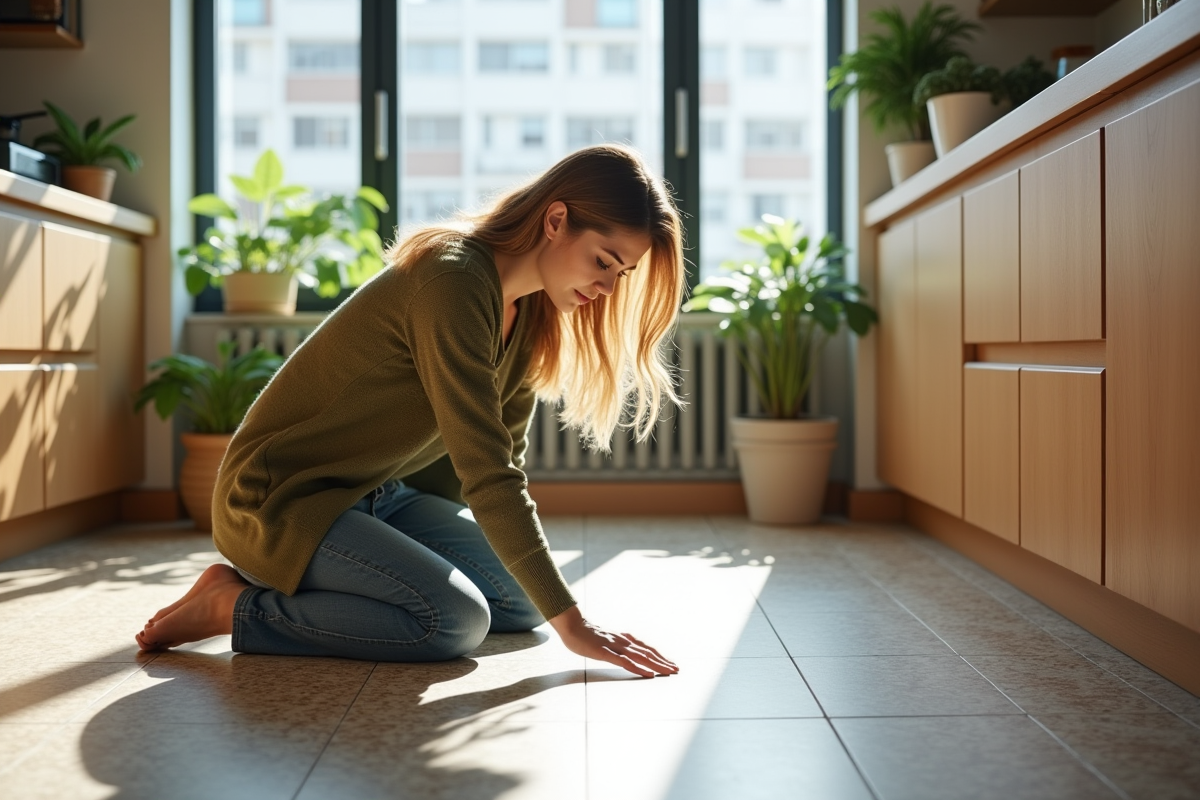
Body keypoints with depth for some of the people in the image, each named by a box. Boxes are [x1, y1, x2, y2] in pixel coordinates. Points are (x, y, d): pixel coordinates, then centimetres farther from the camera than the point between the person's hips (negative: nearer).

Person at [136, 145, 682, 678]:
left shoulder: (530, 309, 2)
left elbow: (501, 455, 9)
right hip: (277, 501, -9)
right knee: (455, 619, -26)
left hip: (377, 496, 9)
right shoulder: (453, 283, -27)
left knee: (522, 600, 3)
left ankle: (312, 581, 10)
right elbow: (485, 474, -30)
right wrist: (570, 623, -27)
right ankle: (236, 605, -8)